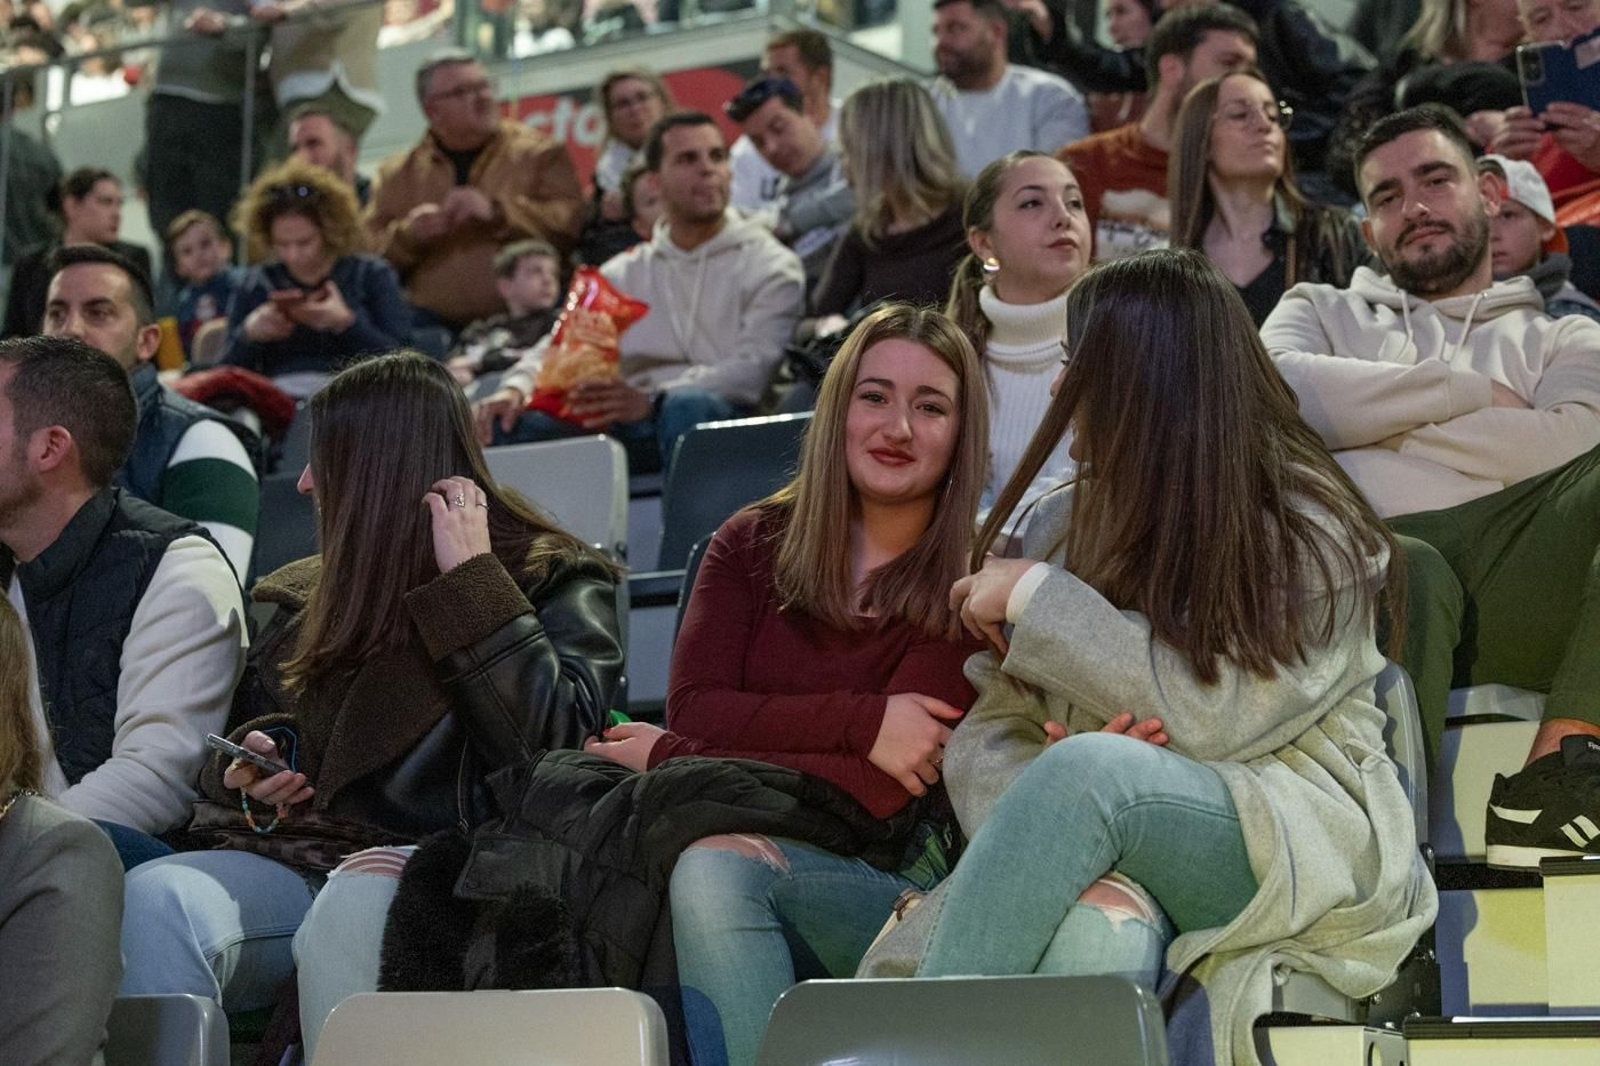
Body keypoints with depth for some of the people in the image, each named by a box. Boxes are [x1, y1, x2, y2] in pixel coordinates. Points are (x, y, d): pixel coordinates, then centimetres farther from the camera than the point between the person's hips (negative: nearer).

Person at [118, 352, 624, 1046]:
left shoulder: (556, 584, 9)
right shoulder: (302, 597, 25)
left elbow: (553, 738, -10)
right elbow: (242, 737, 33)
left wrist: (470, 579, -7)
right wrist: (248, 769, 9)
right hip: (292, 855, 5)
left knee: (346, 925, -39)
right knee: (156, 899, -28)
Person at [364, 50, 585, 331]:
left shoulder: (539, 155, 8)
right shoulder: (396, 175, 15)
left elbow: (570, 222, -5)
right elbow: (369, 253, 12)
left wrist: (497, 212, -16)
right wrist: (409, 234, -8)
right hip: (433, 328, 2)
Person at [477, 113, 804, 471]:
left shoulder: (769, 265, 7)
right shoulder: (622, 272, 22)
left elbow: (754, 369, -8)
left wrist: (652, 400, -23)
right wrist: (516, 387, -10)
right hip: (629, 428, 4)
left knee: (688, 405, -39)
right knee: (510, 421, -19)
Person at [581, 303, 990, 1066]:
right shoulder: (752, 544, 12)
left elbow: (877, 792, -11)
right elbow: (693, 708, -2)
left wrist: (669, 758, -9)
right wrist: (863, 720, -14)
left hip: (888, 882, -3)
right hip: (745, 846, 3)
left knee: (716, 867, -33)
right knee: (709, 872, -33)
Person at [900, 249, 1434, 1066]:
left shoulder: (1311, 531, 0)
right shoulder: (1065, 523, 15)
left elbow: (1215, 717, -12)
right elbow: (987, 733, 9)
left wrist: (1034, 598, -8)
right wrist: (1062, 850, -14)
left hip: (1295, 847, -3)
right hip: (1122, 860, 3)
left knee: (1088, 771, -35)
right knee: (1096, 938, -38)